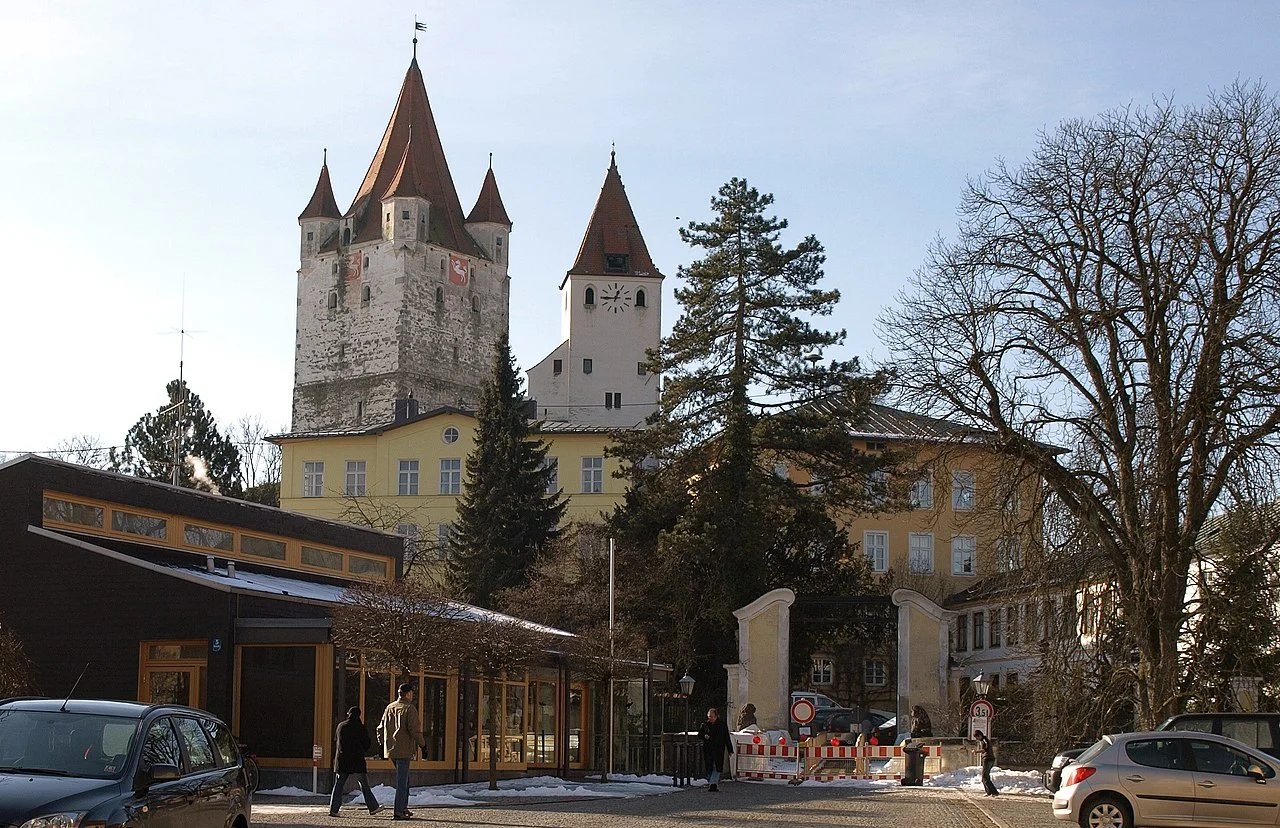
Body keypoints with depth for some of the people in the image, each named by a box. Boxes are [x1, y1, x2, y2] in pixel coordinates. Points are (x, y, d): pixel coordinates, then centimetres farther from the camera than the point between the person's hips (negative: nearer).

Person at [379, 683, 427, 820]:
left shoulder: (389, 708, 12)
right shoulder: (409, 708, -9)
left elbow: (380, 728, 16)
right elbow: (415, 729, -17)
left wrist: (383, 745, 25)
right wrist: (422, 743, -4)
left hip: (390, 749, 7)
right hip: (404, 750, -7)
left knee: (404, 778, 20)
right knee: (402, 780, -4)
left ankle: (403, 807, 22)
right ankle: (397, 811, -6)